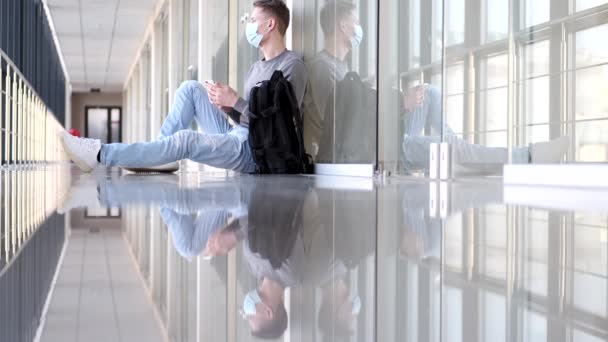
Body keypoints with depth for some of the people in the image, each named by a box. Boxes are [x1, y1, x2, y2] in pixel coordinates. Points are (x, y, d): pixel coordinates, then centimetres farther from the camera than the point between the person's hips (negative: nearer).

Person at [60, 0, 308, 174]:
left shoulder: (292, 65, -8)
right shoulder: (257, 68, 22)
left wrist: (235, 101, -16)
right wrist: (227, 106, -1)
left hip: (253, 150, -9)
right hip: (235, 137, 9)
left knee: (186, 140, -30)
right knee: (191, 88, 1)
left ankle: (100, 155, -28)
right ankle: (162, 155, -6)